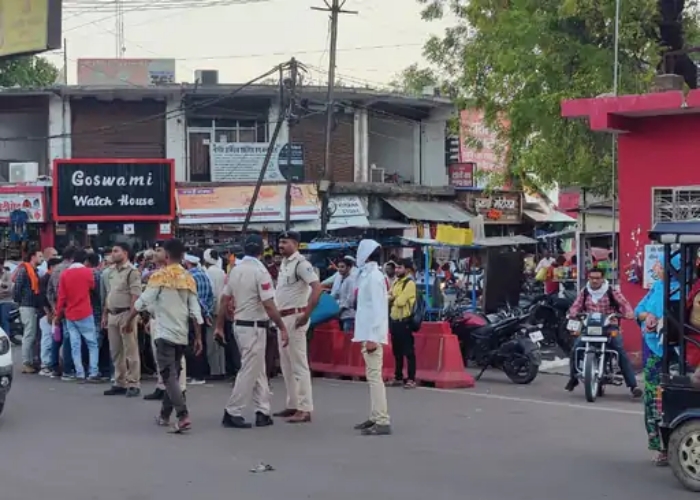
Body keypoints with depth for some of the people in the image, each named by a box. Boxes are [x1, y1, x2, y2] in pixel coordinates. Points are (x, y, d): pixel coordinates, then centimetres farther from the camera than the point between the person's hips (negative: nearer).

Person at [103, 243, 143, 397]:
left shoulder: (132, 272, -9)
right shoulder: (110, 271, 15)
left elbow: (135, 297, -14)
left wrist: (130, 318, -20)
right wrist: (104, 315, 16)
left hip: (125, 314, -8)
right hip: (112, 314, 8)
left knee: (130, 351, -5)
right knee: (115, 351, 11)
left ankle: (133, 385, -2)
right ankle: (120, 383, 18)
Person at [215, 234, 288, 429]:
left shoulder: (235, 270, 6)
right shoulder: (260, 271, -16)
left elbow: (225, 300, 9)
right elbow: (269, 305, -20)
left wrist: (219, 325, 16)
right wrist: (282, 328, -15)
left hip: (239, 325, 8)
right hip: (254, 327, -8)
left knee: (258, 370, 15)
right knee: (249, 371, -2)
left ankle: (263, 412, 16)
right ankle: (232, 413, -1)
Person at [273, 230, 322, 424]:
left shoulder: (300, 263, -14)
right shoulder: (284, 263, 15)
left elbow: (317, 288, -25)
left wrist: (306, 314, -25)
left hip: (294, 317, -10)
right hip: (283, 318, 10)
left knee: (299, 365, -8)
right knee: (286, 365, 14)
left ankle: (305, 409, -7)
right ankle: (293, 405, 21)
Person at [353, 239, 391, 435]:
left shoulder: (374, 276, -14)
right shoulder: (368, 275, 15)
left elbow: (378, 308, -19)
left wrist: (372, 337, -22)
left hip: (372, 334, -10)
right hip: (369, 333, 10)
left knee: (374, 376, -10)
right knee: (372, 376, 13)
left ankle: (383, 422, -10)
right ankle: (375, 417, 19)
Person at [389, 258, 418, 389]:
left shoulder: (410, 283, -11)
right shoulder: (396, 282, 16)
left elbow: (401, 301, -19)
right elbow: (388, 298, 13)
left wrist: (393, 298, 0)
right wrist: (393, 299, -7)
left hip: (404, 321, -9)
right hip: (394, 319, 9)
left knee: (408, 351, -5)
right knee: (397, 351, 13)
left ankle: (411, 379, -4)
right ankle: (398, 377, 21)